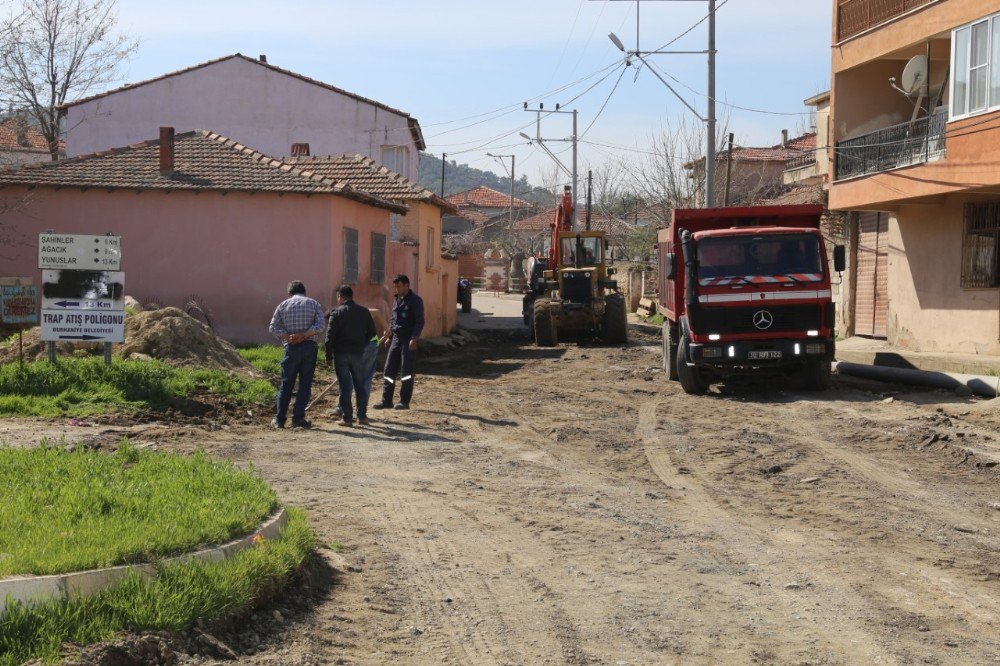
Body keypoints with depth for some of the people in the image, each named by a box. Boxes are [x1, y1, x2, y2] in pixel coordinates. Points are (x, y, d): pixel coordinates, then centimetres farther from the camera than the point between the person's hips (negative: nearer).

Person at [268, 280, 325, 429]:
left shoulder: (284, 305, 8)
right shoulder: (314, 304, 7)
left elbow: (273, 327, -2)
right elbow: (320, 326, -8)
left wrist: (288, 337, -9)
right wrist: (303, 335, -12)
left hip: (291, 348, 1)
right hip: (310, 347, -1)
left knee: (286, 383, 8)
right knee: (305, 383, 4)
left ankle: (279, 419, 7)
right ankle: (298, 418, 0)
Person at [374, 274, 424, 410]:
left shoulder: (415, 301, -7)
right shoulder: (397, 300, 15)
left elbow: (420, 322, -13)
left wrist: (414, 339, -21)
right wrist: (388, 336, 17)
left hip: (408, 341, -8)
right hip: (396, 339, 8)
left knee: (406, 373, -2)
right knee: (388, 370, 5)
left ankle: (404, 401, 5)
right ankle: (386, 400, 10)